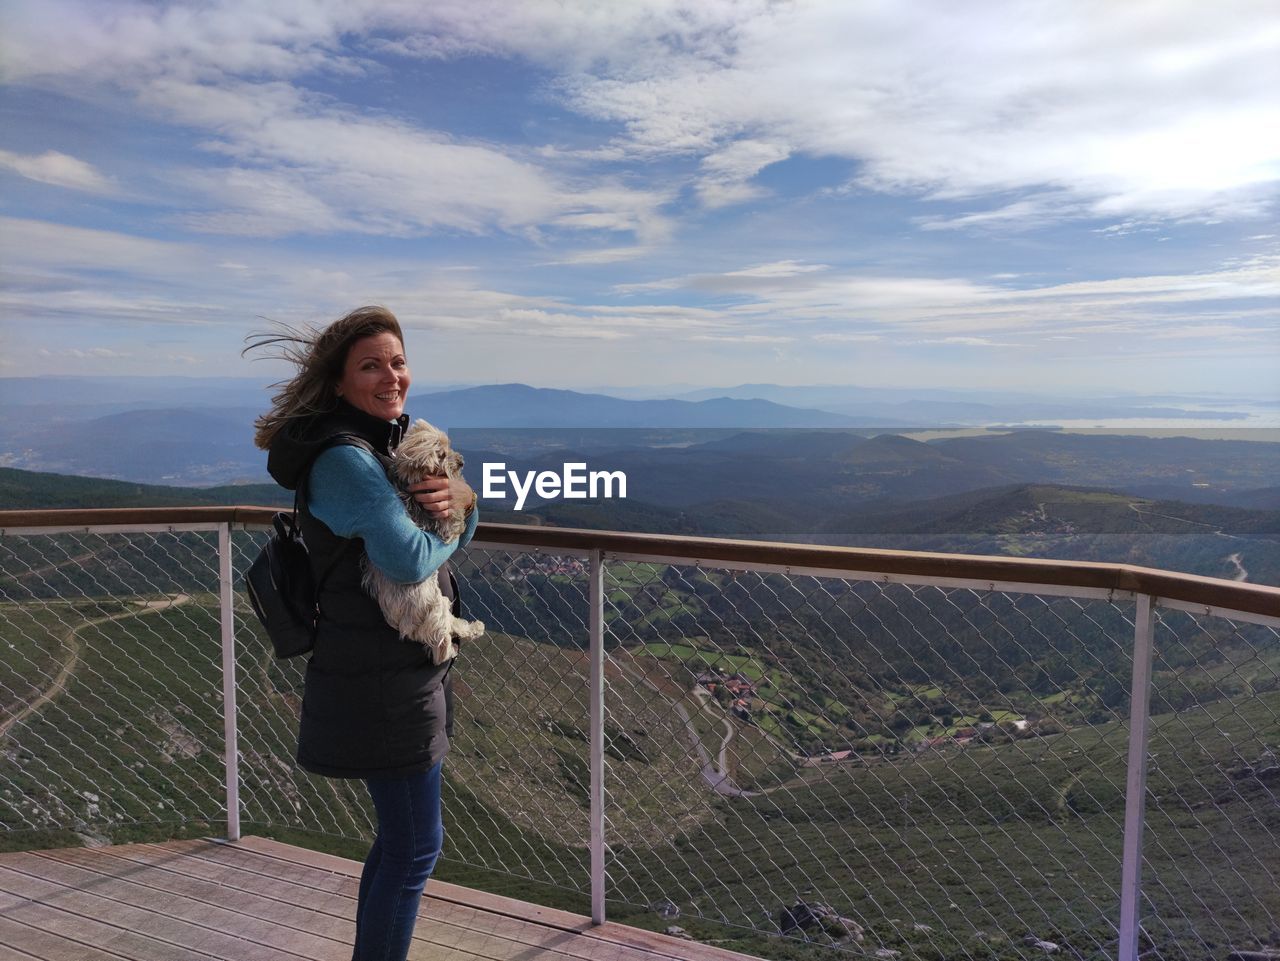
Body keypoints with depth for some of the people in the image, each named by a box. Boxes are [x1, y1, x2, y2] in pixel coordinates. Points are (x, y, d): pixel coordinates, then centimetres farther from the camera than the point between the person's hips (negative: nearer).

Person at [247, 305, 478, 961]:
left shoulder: (387, 444, 10)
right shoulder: (344, 458, -20)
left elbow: (458, 537, 12)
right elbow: (408, 559, -31)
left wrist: (461, 498, -11)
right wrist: (443, 526, -10)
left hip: (401, 670, 10)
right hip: (382, 682, -10)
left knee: (399, 836, 22)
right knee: (416, 847, 3)